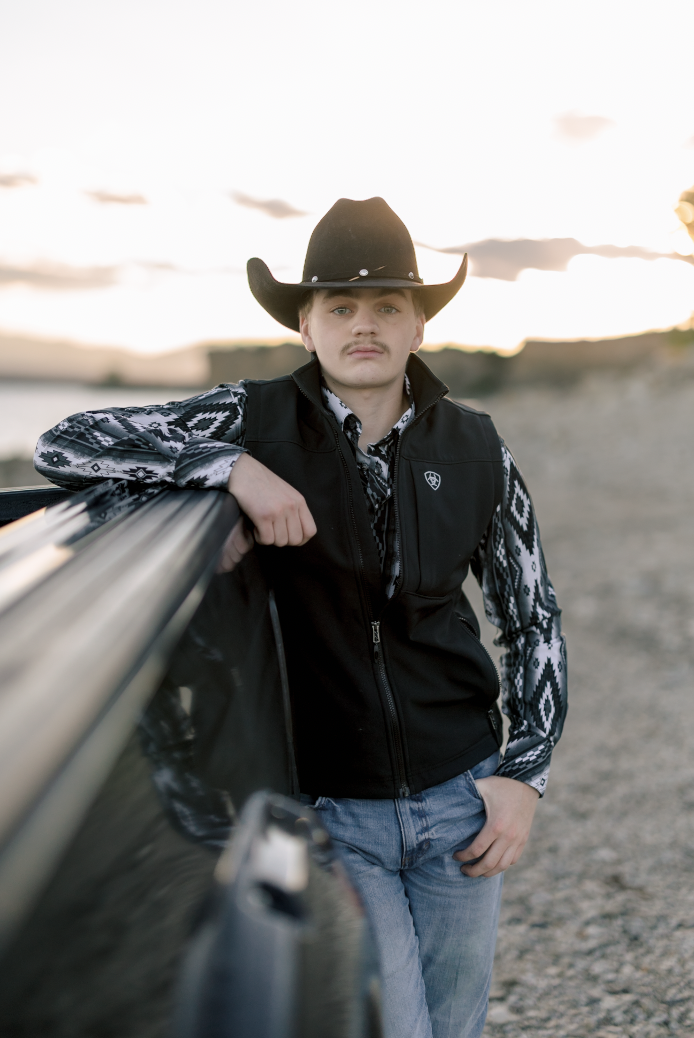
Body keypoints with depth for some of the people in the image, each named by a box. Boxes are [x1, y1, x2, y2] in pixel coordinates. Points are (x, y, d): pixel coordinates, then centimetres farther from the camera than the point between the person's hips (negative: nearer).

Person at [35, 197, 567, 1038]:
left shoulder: (476, 453, -2)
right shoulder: (259, 423, -10)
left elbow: (533, 621, 8)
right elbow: (63, 447, -16)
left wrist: (526, 775, -1)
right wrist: (234, 467, -28)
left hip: (458, 797, 3)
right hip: (327, 810, -3)